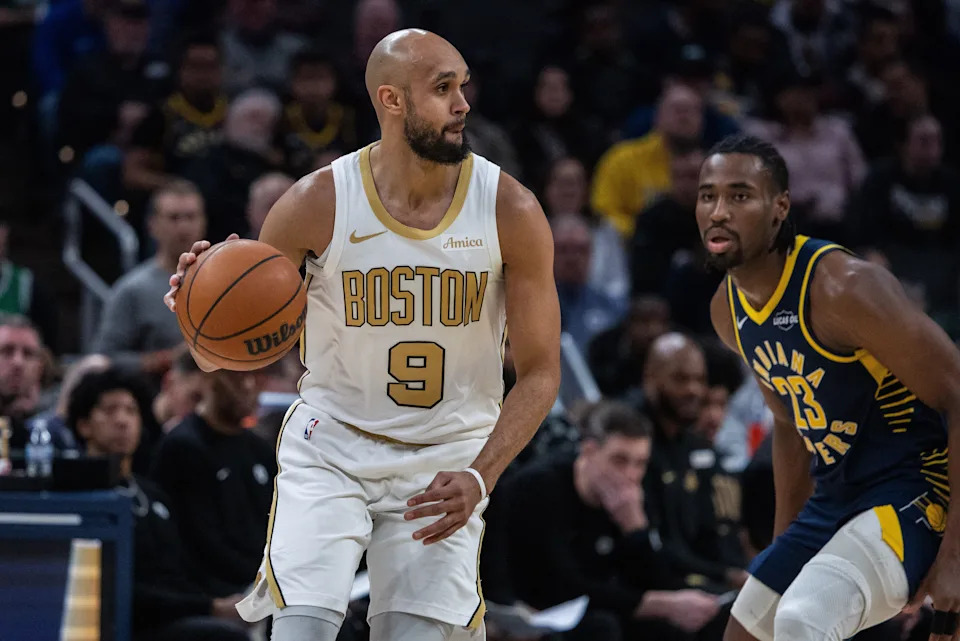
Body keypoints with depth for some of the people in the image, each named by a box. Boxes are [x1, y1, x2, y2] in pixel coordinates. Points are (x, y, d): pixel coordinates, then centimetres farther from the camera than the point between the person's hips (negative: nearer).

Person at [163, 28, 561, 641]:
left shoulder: (510, 211, -12)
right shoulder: (317, 204, -14)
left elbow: (540, 372, -6)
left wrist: (479, 477, -20)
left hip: (445, 461, 1)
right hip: (330, 446, -1)